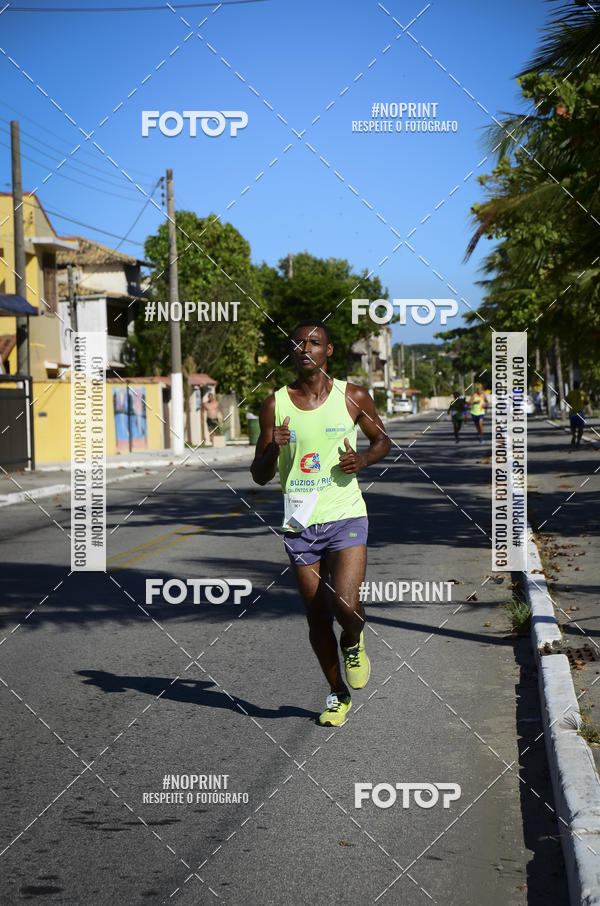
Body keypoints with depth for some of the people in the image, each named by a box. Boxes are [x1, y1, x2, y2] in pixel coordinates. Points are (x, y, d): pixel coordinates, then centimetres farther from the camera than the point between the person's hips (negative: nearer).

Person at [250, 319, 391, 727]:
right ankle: (338, 694, 27)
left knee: (345, 603, -20)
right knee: (317, 617, 6)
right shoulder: (275, 405, 2)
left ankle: (354, 642, 16)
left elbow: (383, 440, 16)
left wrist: (363, 459, -6)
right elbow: (259, 476, 6)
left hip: (346, 518, -2)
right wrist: (273, 449, -16)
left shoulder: (353, 397, 0)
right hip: (299, 525, 2)